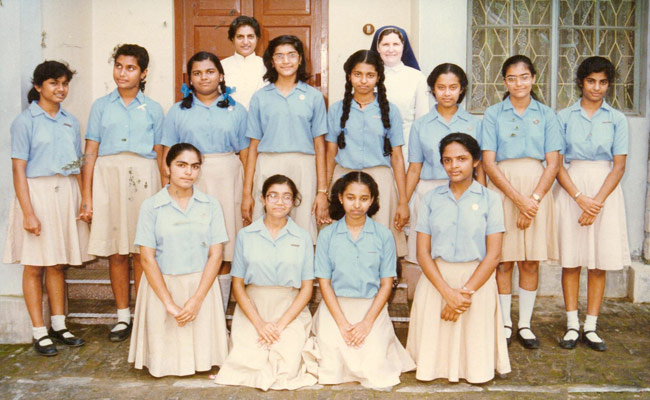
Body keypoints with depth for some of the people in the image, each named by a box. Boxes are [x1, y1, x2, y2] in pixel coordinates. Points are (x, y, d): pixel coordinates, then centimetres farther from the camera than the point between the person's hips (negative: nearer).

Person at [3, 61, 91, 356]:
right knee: (34, 265, 1)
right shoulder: (25, 121, -4)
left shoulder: (70, 121, 12)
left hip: (66, 192, 5)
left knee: (58, 264, 10)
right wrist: (28, 211, -15)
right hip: (37, 191, -4)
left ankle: (58, 326, 19)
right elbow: (18, 168, -8)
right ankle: (39, 332, 8)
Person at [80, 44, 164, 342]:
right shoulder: (101, 106, 11)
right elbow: (90, 152, 7)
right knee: (115, 252, 3)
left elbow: (159, 155, 10)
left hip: (143, 177, 0)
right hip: (108, 176, 1)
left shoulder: (153, 109, 11)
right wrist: (86, 196, 1)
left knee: (142, 250, -1)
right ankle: (123, 317, 14)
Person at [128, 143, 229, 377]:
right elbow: (147, 258, -7)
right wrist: (169, 303, -13)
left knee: (202, 358, -2)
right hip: (162, 285, -1)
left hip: (201, 285, 1)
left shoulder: (210, 205, 2)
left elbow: (216, 254, -3)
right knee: (163, 364, -1)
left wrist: (196, 299, -13)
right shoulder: (151, 206, -3)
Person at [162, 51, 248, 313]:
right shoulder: (178, 111, 11)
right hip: (190, 183, 0)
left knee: (224, 252, 1)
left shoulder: (236, 111, 12)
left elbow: (245, 154, 8)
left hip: (227, 181, 1)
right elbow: (168, 157, 7)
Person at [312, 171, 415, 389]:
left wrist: (366, 323, -11)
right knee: (332, 370, -14)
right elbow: (324, 283, -1)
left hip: (372, 308, 0)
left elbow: (386, 284, 0)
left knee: (373, 370, -15)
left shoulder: (383, 235, 0)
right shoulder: (327, 235, 0)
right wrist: (343, 324, -11)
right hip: (335, 307, 0)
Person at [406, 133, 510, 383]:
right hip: (436, 280, 2)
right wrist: (448, 292, -14)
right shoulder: (431, 199, 5)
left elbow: (493, 255, -5)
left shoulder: (490, 199, 0)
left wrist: (465, 292, -14)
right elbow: (423, 252, -1)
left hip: (476, 279, -1)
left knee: (477, 373, -1)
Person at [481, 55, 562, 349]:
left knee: (531, 262, 6)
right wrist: (518, 199, -12)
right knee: (503, 260, 2)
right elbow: (489, 163, -4)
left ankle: (525, 324, 18)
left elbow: (553, 163, 2)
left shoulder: (546, 115, 8)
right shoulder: (493, 114, 3)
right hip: (502, 189, -1)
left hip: (537, 189, 1)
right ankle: (505, 324, 15)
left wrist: (534, 199, -11)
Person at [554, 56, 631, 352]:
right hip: (571, 188, 0)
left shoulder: (616, 119, 5)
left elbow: (619, 166, -1)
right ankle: (572, 325, 11)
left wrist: (597, 201, -12)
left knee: (599, 262, 3)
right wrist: (579, 198, -13)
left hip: (605, 189, 1)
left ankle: (591, 326, 12)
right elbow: (556, 163, -2)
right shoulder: (564, 117, 3)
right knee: (571, 260, 2)